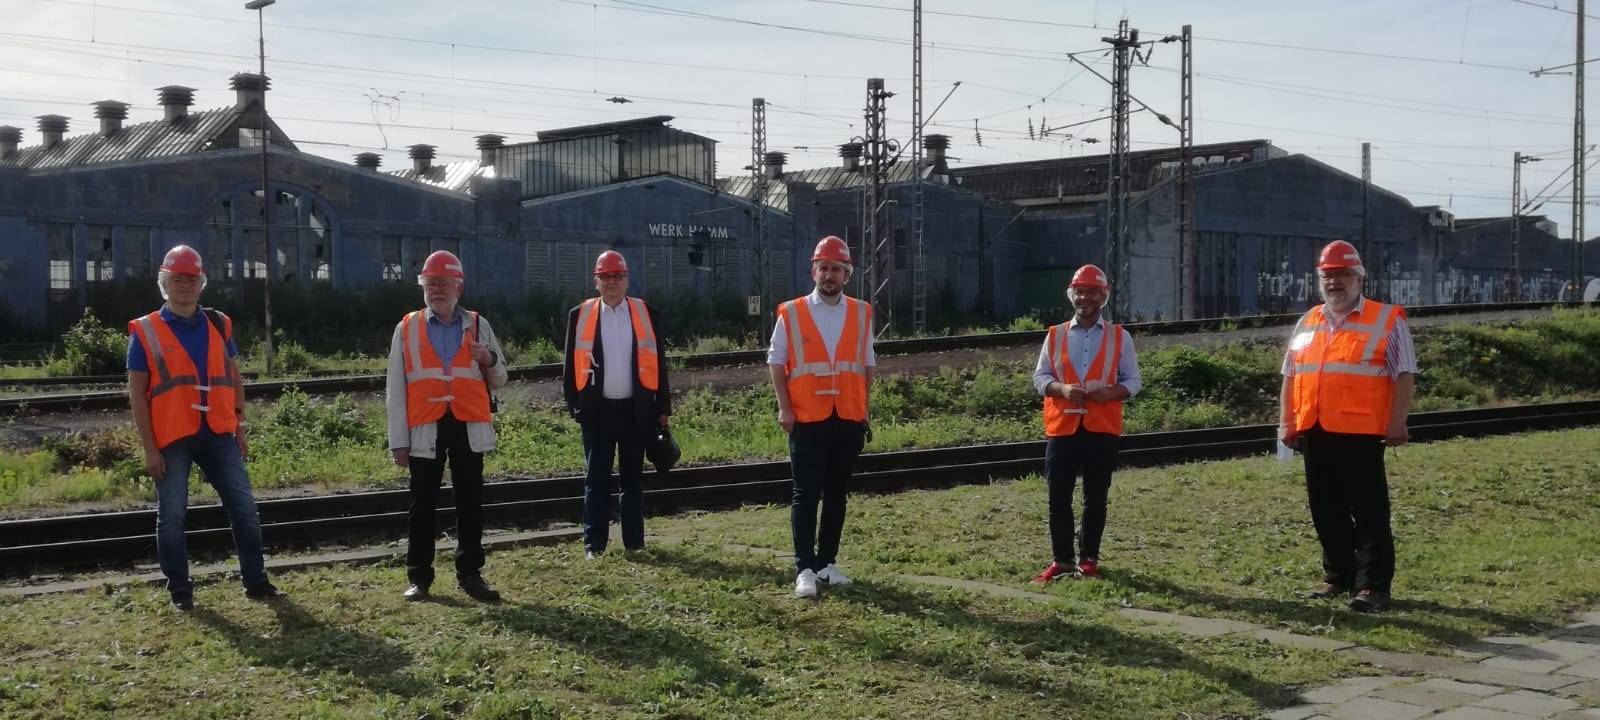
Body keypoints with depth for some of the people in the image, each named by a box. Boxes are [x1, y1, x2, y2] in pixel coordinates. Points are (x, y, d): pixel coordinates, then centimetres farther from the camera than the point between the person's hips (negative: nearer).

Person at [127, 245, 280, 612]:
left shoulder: (219, 325, 10)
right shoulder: (146, 332, -1)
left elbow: (233, 379, 15)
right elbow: (137, 394, -2)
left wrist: (240, 428, 8)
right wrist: (150, 448, -7)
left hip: (218, 434, 3)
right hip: (172, 439, -3)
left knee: (244, 508, 3)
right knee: (171, 516, 4)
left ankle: (256, 582, 13)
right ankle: (180, 590, 15)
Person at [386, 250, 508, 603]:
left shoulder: (478, 326, 9)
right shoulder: (406, 328, 5)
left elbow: (499, 381, 14)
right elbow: (396, 389, 4)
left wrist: (489, 359, -9)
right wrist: (398, 440, -1)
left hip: (469, 427, 1)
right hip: (425, 429, -1)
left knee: (470, 503, 5)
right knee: (423, 505, 4)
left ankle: (469, 574, 14)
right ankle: (419, 577, 12)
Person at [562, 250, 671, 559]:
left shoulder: (648, 315, 5)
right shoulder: (580, 315, 3)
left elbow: (657, 363, 7)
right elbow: (572, 364, 6)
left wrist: (663, 407, 5)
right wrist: (574, 405, 1)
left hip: (636, 409, 1)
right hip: (597, 409, -1)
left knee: (633, 477, 8)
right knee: (596, 478, 2)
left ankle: (634, 542, 16)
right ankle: (594, 544, 6)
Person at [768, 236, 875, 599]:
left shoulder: (861, 314, 7)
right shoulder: (791, 314, -1)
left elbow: (867, 364, 14)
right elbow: (776, 361, 2)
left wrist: (865, 409, 9)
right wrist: (784, 408, -5)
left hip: (849, 420, 3)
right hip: (807, 420, -3)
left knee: (837, 495, 10)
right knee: (806, 495, -4)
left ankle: (827, 562, 19)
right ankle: (804, 569, -1)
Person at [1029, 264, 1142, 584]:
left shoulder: (1120, 337, 7)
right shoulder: (1055, 336, 8)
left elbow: (1133, 381, 6)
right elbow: (1039, 377, 8)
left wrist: (1110, 392, -14)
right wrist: (1062, 389, -13)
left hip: (1103, 428, 0)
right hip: (1062, 426, 1)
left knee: (1096, 497, 6)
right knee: (1059, 497, 0)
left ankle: (1089, 559, 17)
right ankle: (1062, 559, 9)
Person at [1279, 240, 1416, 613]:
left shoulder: (1387, 320, 0)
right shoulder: (1307, 324, 16)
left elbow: (1404, 375, -5)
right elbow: (1290, 376, 17)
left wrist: (1397, 423, -13)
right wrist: (1287, 422, 10)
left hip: (1361, 433, -6)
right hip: (1315, 433, 6)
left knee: (1369, 512, -2)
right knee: (1326, 510, 12)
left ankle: (1373, 585, 2)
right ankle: (1337, 576, 24)